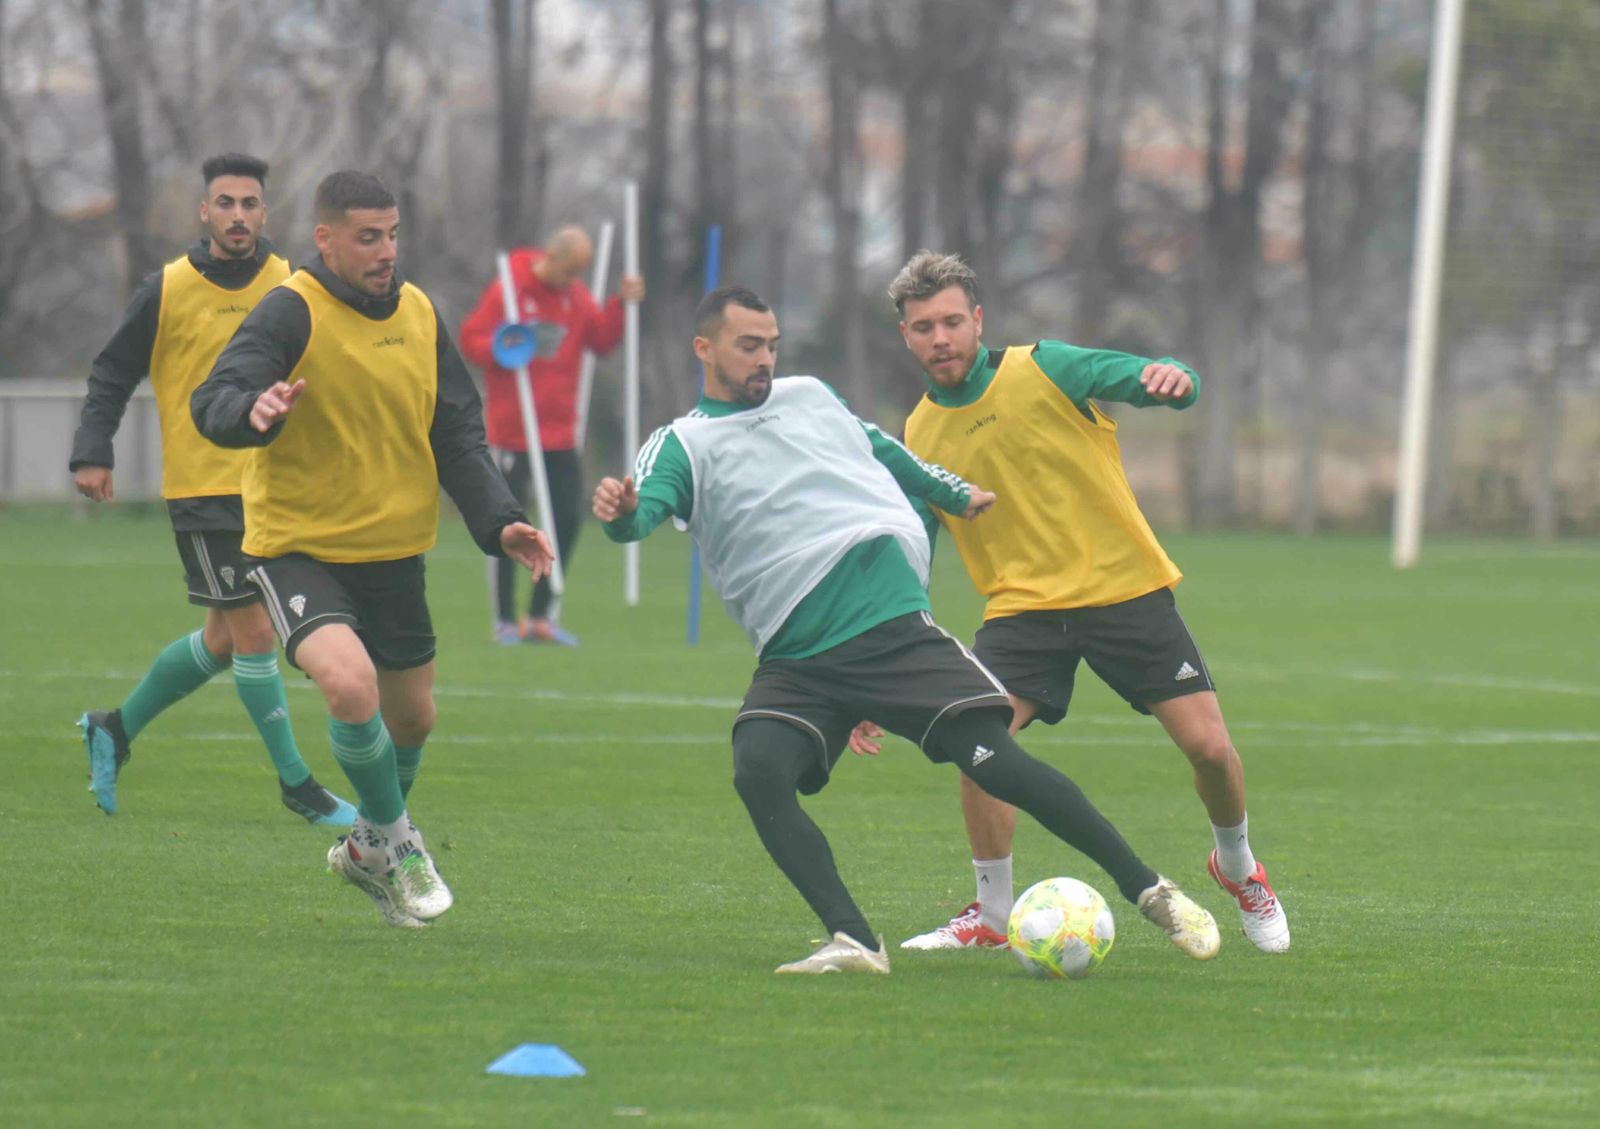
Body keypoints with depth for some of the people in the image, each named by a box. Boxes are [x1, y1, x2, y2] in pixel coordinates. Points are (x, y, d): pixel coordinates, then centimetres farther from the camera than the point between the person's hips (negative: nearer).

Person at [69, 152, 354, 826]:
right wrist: (93, 454, -11)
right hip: (201, 487, -5)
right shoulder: (168, 291, -7)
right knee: (251, 632, -9)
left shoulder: (289, 286, 3)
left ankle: (115, 729, 31)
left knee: (223, 641, 12)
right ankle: (294, 782, 0)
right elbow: (112, 376, 0)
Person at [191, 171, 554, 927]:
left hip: (395, 550, 6)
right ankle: (393, 838, -2)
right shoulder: (292, 313, -15)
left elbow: (456, 434, 11)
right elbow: (212, 404, -26)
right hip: (298, 546, -6)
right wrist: (254, 411, -49)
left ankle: (368, 848, 43)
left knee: (411, 717, 14)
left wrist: (497, 520, -2)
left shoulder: (418, 313, 4)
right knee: (350, 683, -27)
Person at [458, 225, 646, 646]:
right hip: (511, 432, -6)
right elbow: (471, 338, -7)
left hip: (561, 434, 6)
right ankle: (505, 621, 7)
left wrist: (620, 304, -9)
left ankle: (540, 616, 16)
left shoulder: (577, 296, 7)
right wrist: (499, 350, -26)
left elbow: (602, 340, 3)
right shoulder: (506, 290, -9)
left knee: (569, 520, 5)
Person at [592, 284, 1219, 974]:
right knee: (758, 772, -28)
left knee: (995, 763, -11)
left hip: (895, 630, 1)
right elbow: (646, 506, -16)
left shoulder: (810, 397, 17)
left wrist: (956, 494, 48)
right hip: (795, 661, -1)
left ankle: (1149, 892, -1)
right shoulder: (682, 444, 4)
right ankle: (854, 943, -26)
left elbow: (883, 452, 36)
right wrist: (621, 511, -39)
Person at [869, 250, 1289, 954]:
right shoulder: (918, 437, 5)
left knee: (1208, 745, -9)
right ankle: (992, 917, -4)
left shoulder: (1043, 369, -6)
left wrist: (1173, 379, -40)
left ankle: (1238, 867, 23)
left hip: (1126, 586, -2)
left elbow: (1153, 382, -13)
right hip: (1023, 605, 2)